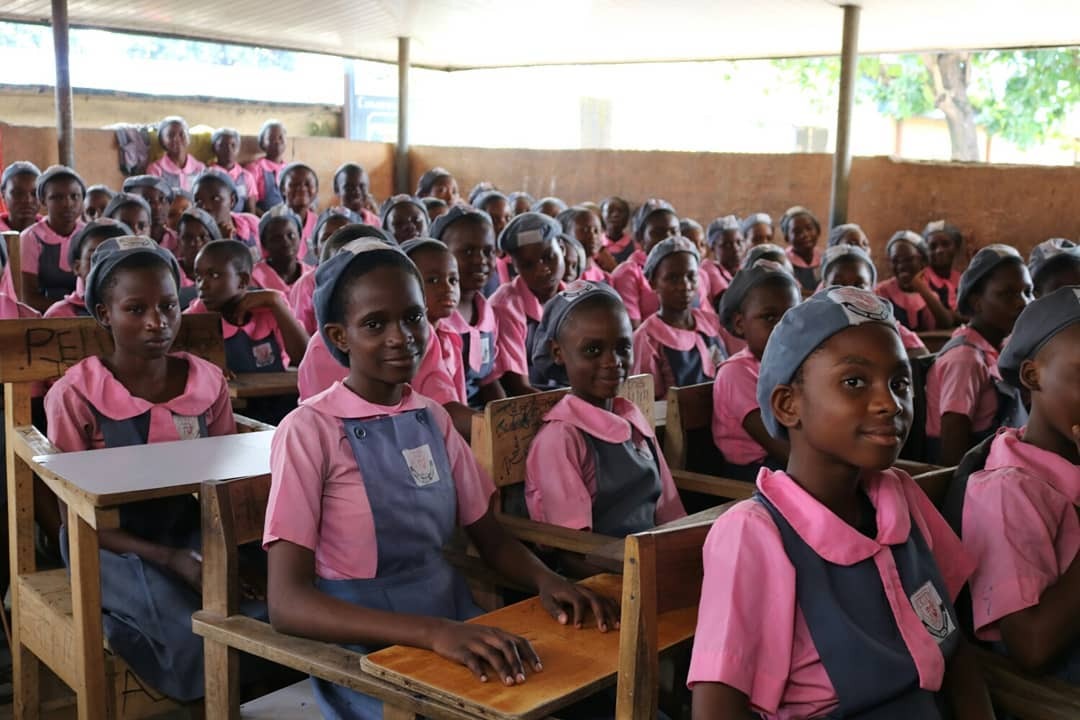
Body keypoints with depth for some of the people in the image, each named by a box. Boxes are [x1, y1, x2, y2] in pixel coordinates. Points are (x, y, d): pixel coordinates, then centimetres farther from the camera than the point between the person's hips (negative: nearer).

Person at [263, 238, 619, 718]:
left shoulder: (433, 418, 7)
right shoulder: (309, 430, -11)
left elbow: (489, 537, 13)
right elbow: (287, 603, -19)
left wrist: (545, 579, -9)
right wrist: (433, 632, -32)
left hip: (455, 623, 6)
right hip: (365, 652, -6)